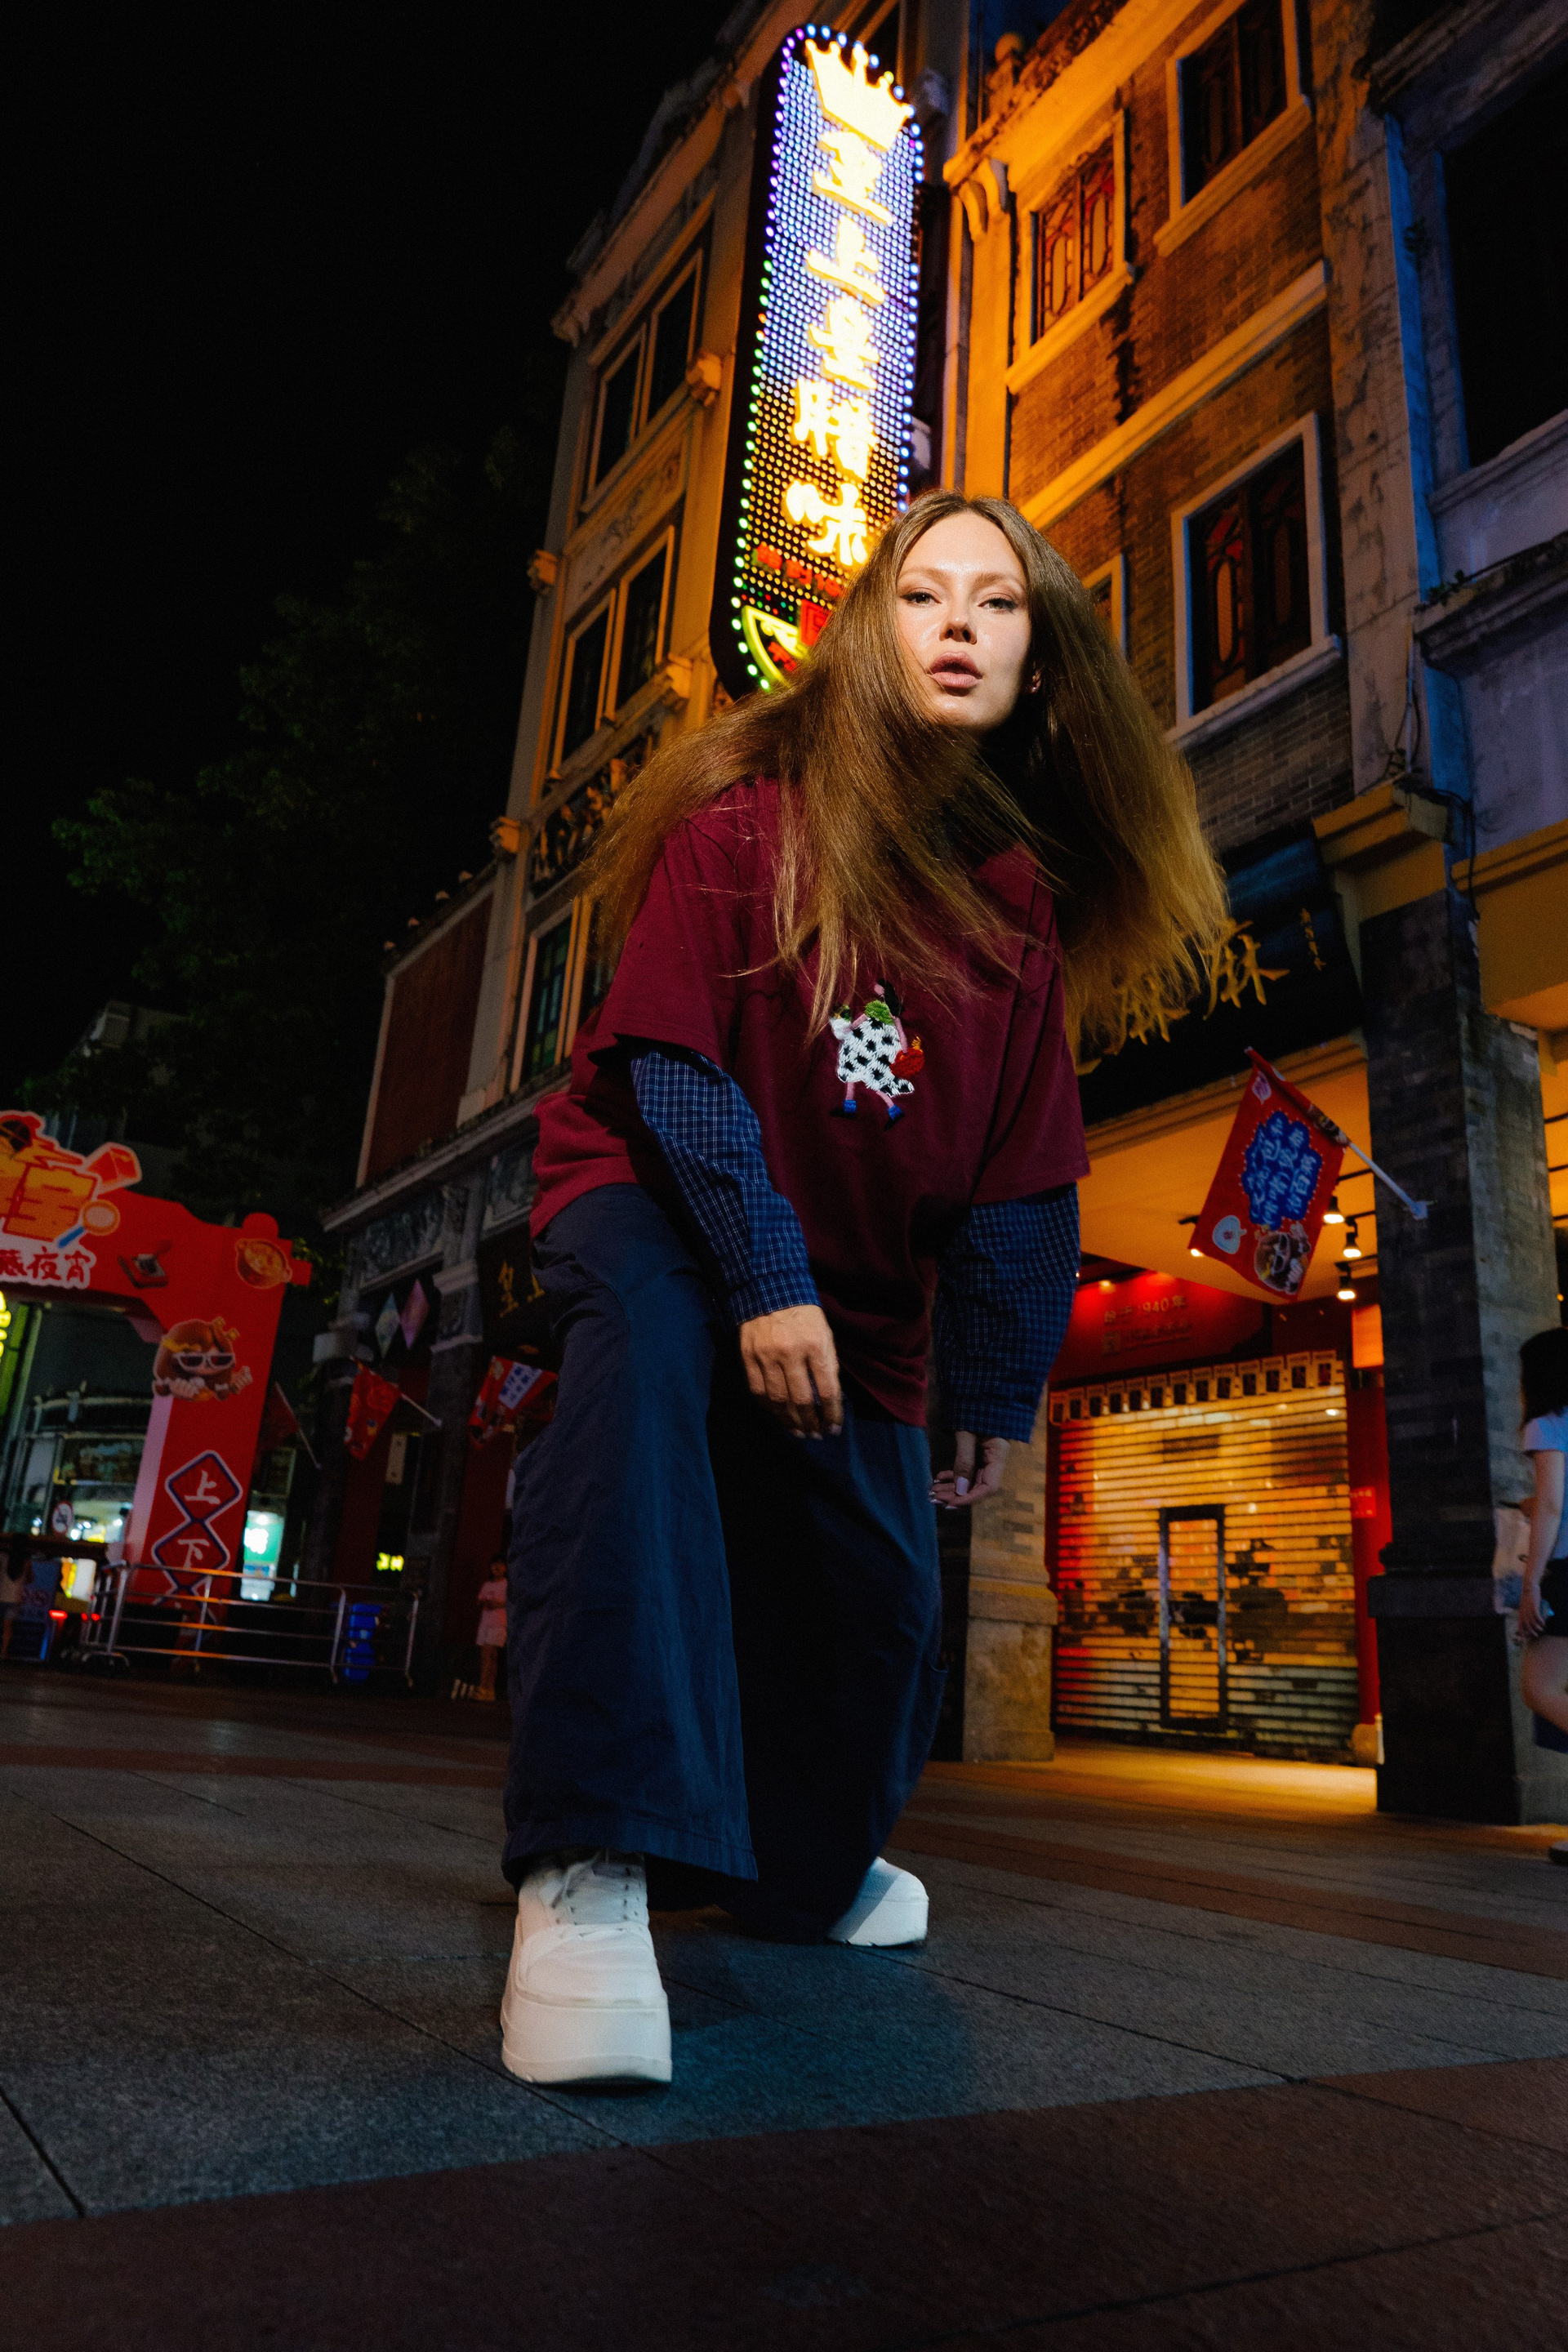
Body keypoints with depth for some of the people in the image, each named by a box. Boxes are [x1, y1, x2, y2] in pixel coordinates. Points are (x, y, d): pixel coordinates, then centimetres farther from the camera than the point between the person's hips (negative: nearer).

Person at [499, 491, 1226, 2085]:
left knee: (872, 1591, 6)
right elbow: (670, 1055, -19)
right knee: (643, 1359, -39)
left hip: (860, 1275, 5)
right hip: (655, 1191, -5)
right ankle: (589, 1868, -40)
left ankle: (805, 1871, 36)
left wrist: (999, 1387, 0)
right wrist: (763, 1277, -27)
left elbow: (1020, 1173, 1)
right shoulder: (750, 811, -14)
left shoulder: (1027, 901, -1)